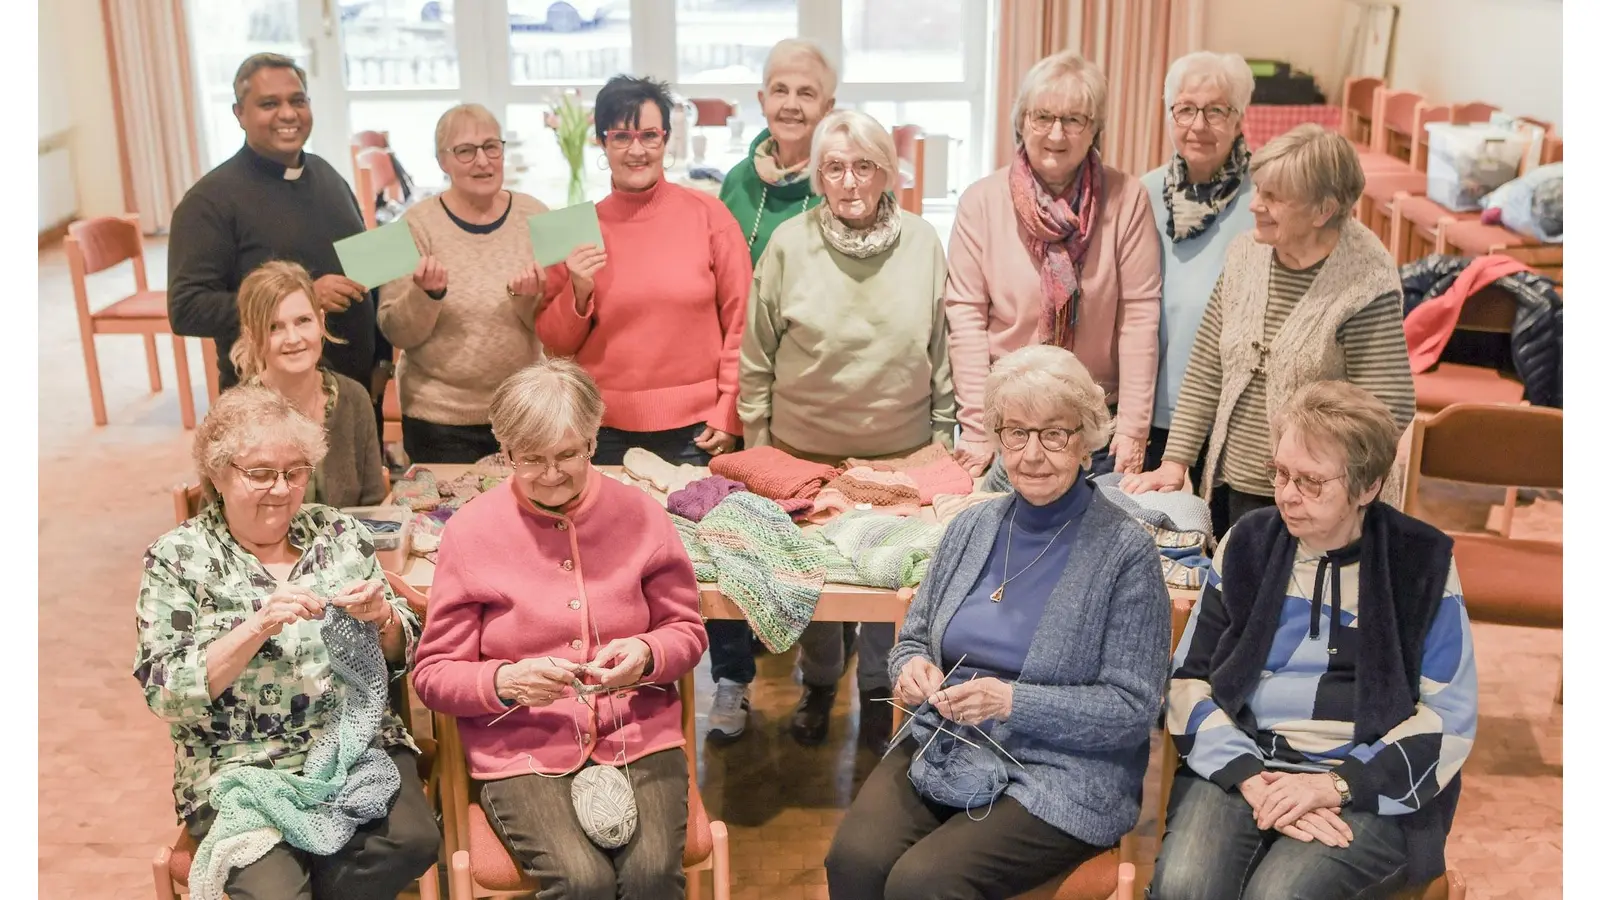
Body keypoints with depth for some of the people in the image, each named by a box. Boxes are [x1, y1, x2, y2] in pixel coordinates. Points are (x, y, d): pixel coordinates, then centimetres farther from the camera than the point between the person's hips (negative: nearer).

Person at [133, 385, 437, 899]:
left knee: (412, 840, -24)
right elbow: (165, 693, -9)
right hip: (237, 768, -3)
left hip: (357, 744, 3)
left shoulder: (339, 534, 7)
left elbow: (397, 657, 11)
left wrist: (382, 618, -11)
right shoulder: (177, 558, 0)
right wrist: (258, 626, -21)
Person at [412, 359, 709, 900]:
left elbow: (686, 630, 12)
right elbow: (433, 674, 1)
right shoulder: (470, 531, -2)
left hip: (639, 737, 2)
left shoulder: (640, 515, 3)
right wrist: (505, 683, -19)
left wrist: (647, 655, -11)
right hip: (522, 751, -1)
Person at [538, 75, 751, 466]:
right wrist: (578, 293, -11)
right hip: (606, 432, 2)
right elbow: (556, 342, 6)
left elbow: (740, 321, 0)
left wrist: (728, 413, -4)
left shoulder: (708, 214, -4)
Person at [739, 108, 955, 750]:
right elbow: (756, 357, -1)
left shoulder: (922, 244, -3)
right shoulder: (789, 245, -7)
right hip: (805, 451, 0)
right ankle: (819, 683, 37)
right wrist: (757, 443, 0)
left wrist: (943, 434, 7)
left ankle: (878, 687, 33)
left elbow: (942, 351, 5)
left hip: (902, 452, 1)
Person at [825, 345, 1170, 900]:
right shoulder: (971, 528, 8)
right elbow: (914, 638, 18)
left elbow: (1133, 709, -10)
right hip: (939, 748, 4)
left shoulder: (1124, 552, -8)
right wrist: (913, 667, -7)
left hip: (1058, 776, -4)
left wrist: (1012, 701, -21)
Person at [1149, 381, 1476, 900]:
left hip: (1370, 787, -2)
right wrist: (1253, 780, -12)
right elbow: (1190, 679, 4)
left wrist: (1337, 786, -14)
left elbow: (1449, 719, -1)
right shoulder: (1249, 543, 6)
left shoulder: (1422, 564, 1)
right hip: (1242, 762, 2)